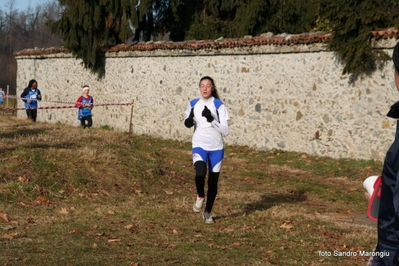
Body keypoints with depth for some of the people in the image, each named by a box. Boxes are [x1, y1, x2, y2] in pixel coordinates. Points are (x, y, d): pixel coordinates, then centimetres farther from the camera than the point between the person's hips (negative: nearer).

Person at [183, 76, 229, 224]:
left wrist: (211, 119, -28)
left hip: (216, 148, -1)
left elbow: (225, 131, -14)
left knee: (213, 181, 6)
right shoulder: (193, 104, 1)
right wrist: (188, 122, -8)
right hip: (199, 146, 1)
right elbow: (188, 122, 16)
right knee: (200, 174, -26)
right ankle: (200, 196, 6)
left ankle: (208, 212, 27)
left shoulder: (219, 105, -10)